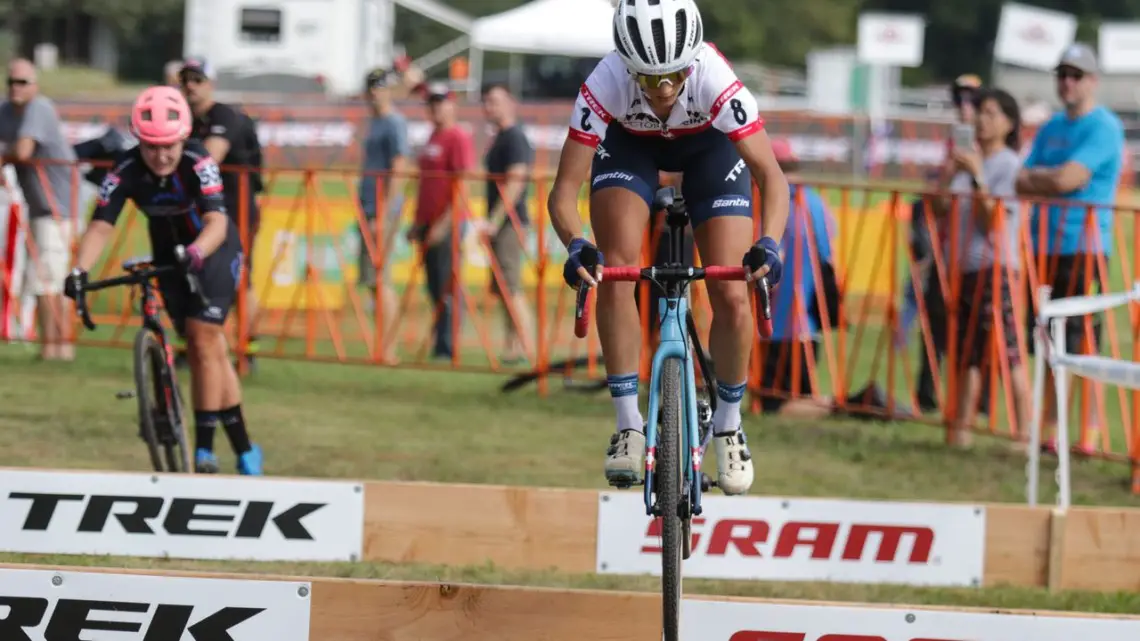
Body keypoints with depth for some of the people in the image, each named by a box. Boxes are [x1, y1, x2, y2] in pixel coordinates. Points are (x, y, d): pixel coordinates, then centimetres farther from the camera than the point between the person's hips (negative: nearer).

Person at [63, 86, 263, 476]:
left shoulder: (198, 164, -30)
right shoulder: (125, 172, -22)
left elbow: (216, 222, -40)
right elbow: (101, 225, -28)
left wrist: (195, 253, -61)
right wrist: (79, 270, -45)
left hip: (214, 251, -4)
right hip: (168, 256, 4)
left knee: (203, 341, -18)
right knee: (206, 351, 4)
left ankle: (205, 449, -14)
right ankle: (244, 450, 12)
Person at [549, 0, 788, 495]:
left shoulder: (716, 83, -40)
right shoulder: (604, 87, -38)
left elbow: (771, 175, -41)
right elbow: (565, 189, -36)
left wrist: (769, 243, -58)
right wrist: (576, 246, -55)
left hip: (708, 146, 0)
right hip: (629, 143, 0)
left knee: (731, 298, -11)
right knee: (616, 273, -22)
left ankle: (728, 426, 13)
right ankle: (629, 427, -11)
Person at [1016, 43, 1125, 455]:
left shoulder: (1103, 127, -7)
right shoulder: (1052, 128, 17)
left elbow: (1067, 179, -17)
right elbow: (1023, 184, 12)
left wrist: (1033, 178, 0)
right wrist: (1052, 181, -8)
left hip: (1084, 247, -7)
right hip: (1046, 246, 7)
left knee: (1083, 343, -8)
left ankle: (1091, 434, -5)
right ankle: (1048, 430, 14)